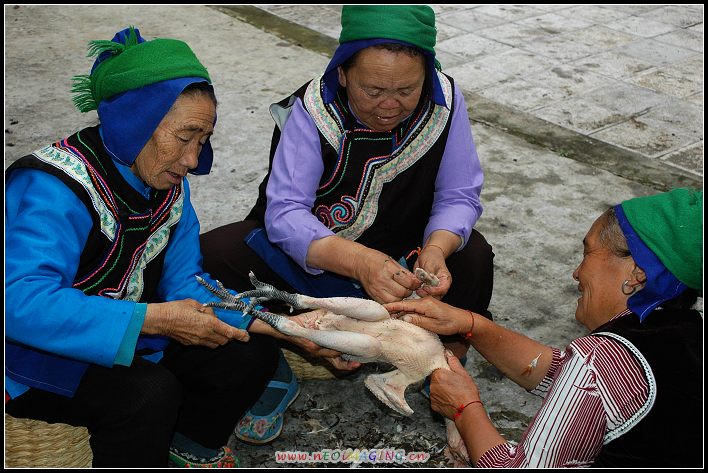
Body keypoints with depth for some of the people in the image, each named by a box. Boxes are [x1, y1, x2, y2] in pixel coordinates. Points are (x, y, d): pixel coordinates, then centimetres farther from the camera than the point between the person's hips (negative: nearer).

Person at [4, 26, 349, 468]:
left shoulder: (168, 183, -2)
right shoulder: (55, 187, -27)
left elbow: (185, 283, -4)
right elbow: (21, 301, -38)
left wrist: (271, 324, -19)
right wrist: (154, 319, -38)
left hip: (127, 340, 8)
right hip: (37, 354, -7)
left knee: (253, 352, -3)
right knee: (148, 391, -34)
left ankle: (186, 447, 19)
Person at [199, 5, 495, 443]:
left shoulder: (444, 101, -17)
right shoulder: (313, 110, -25)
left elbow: (458, 196, -12)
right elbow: (284, 213, -32)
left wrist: (437, 249, -36)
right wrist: (359, 261, -50)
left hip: (402, 251, 2)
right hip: (309, 253, -1)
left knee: (472, 256, -25)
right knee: (212, 256, -23)